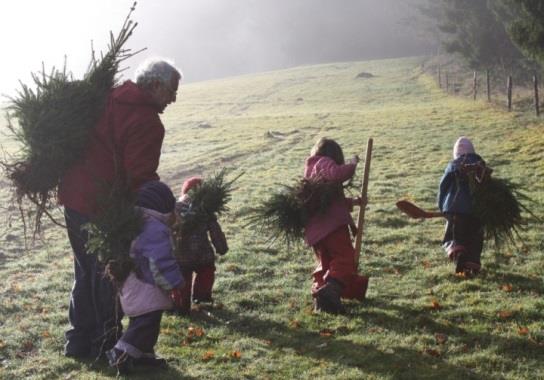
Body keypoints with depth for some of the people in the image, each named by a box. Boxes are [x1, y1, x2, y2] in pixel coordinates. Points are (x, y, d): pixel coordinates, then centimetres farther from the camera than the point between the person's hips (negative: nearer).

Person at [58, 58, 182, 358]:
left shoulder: (107, 99, 8)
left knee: (86, 271, 21)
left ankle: (79, 341, 30)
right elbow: (141, 177, -21)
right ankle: (104, 344, 18)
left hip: (73, 196, 8)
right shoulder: (147, 123, -17)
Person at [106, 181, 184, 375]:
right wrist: (173, 283, -17)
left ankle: (143, 354, 26)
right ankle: (121, 353, -10)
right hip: (146, 289, -11)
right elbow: (161, 260, -25)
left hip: (133, 286, 11)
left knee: (143, 322, 19)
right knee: (146, 323, -7)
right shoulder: (156, 229, -21)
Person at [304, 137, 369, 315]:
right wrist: (352, 164, -7)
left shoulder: (309, 169, 28)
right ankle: (331, 290, -32)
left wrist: (353, 202, 30)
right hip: (332, 223, -9)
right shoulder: (324, 163, 0)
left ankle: (319, 292, 7)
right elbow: (338, 174, -25)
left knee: (325, 263, 19)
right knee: (345, 258, -13)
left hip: (314, 228, 9)